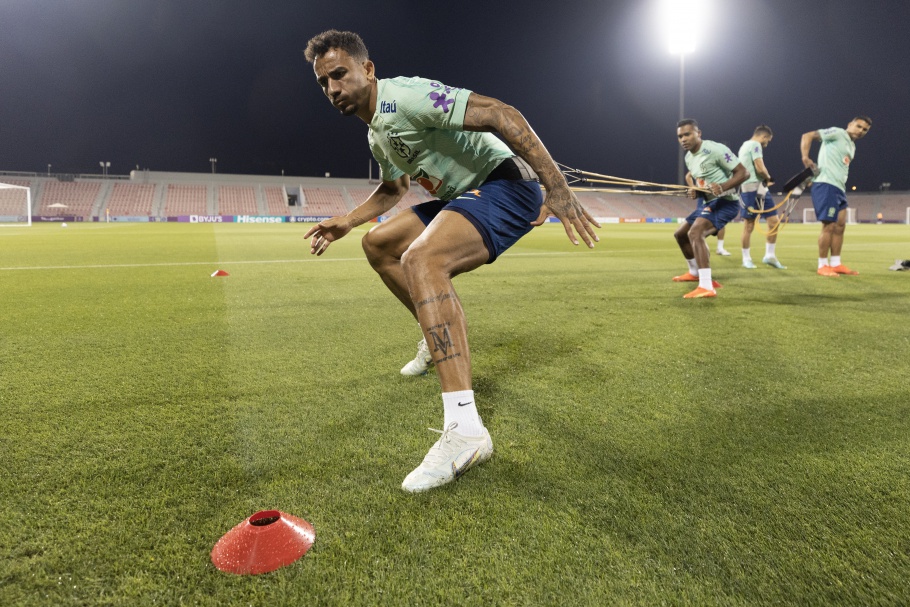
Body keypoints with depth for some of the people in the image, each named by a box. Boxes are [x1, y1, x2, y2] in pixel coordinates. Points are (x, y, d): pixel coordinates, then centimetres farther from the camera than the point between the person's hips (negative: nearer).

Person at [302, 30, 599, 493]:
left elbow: (500, 114, -24)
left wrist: (557, 186, -31)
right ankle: (442, 341, 28)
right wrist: (346, 222, 24)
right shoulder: (376, 133, 15)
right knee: (378, 244, 17)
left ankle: (465, 429, -39)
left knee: (419, 259, -34)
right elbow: (393, 189, 35)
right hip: (464, 197, 10)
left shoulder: (404, 96, -16)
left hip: (506, 185, -10)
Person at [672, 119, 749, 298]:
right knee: (680, 234, 21)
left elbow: (743, 172, -16)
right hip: (706, 203, 10)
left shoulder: (715, 149, -17)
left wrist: (722, 187, -32)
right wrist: (693, 189, 4)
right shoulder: (688, 157, 8)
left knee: (695, 233, -32)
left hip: (725, 202, -10)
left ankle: (706, 287, -39)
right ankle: (695, 273, 45)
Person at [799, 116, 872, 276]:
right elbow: (807, 136, -9)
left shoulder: (852, 147, 24)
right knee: (829, 226, -9)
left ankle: (835, 264, 17)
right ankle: (823, 266, -1)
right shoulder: (837, 133, -2)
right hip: (826, 185, -10)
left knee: (840, 225, 10)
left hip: (839, 188, 10)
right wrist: (805, 158, -21)